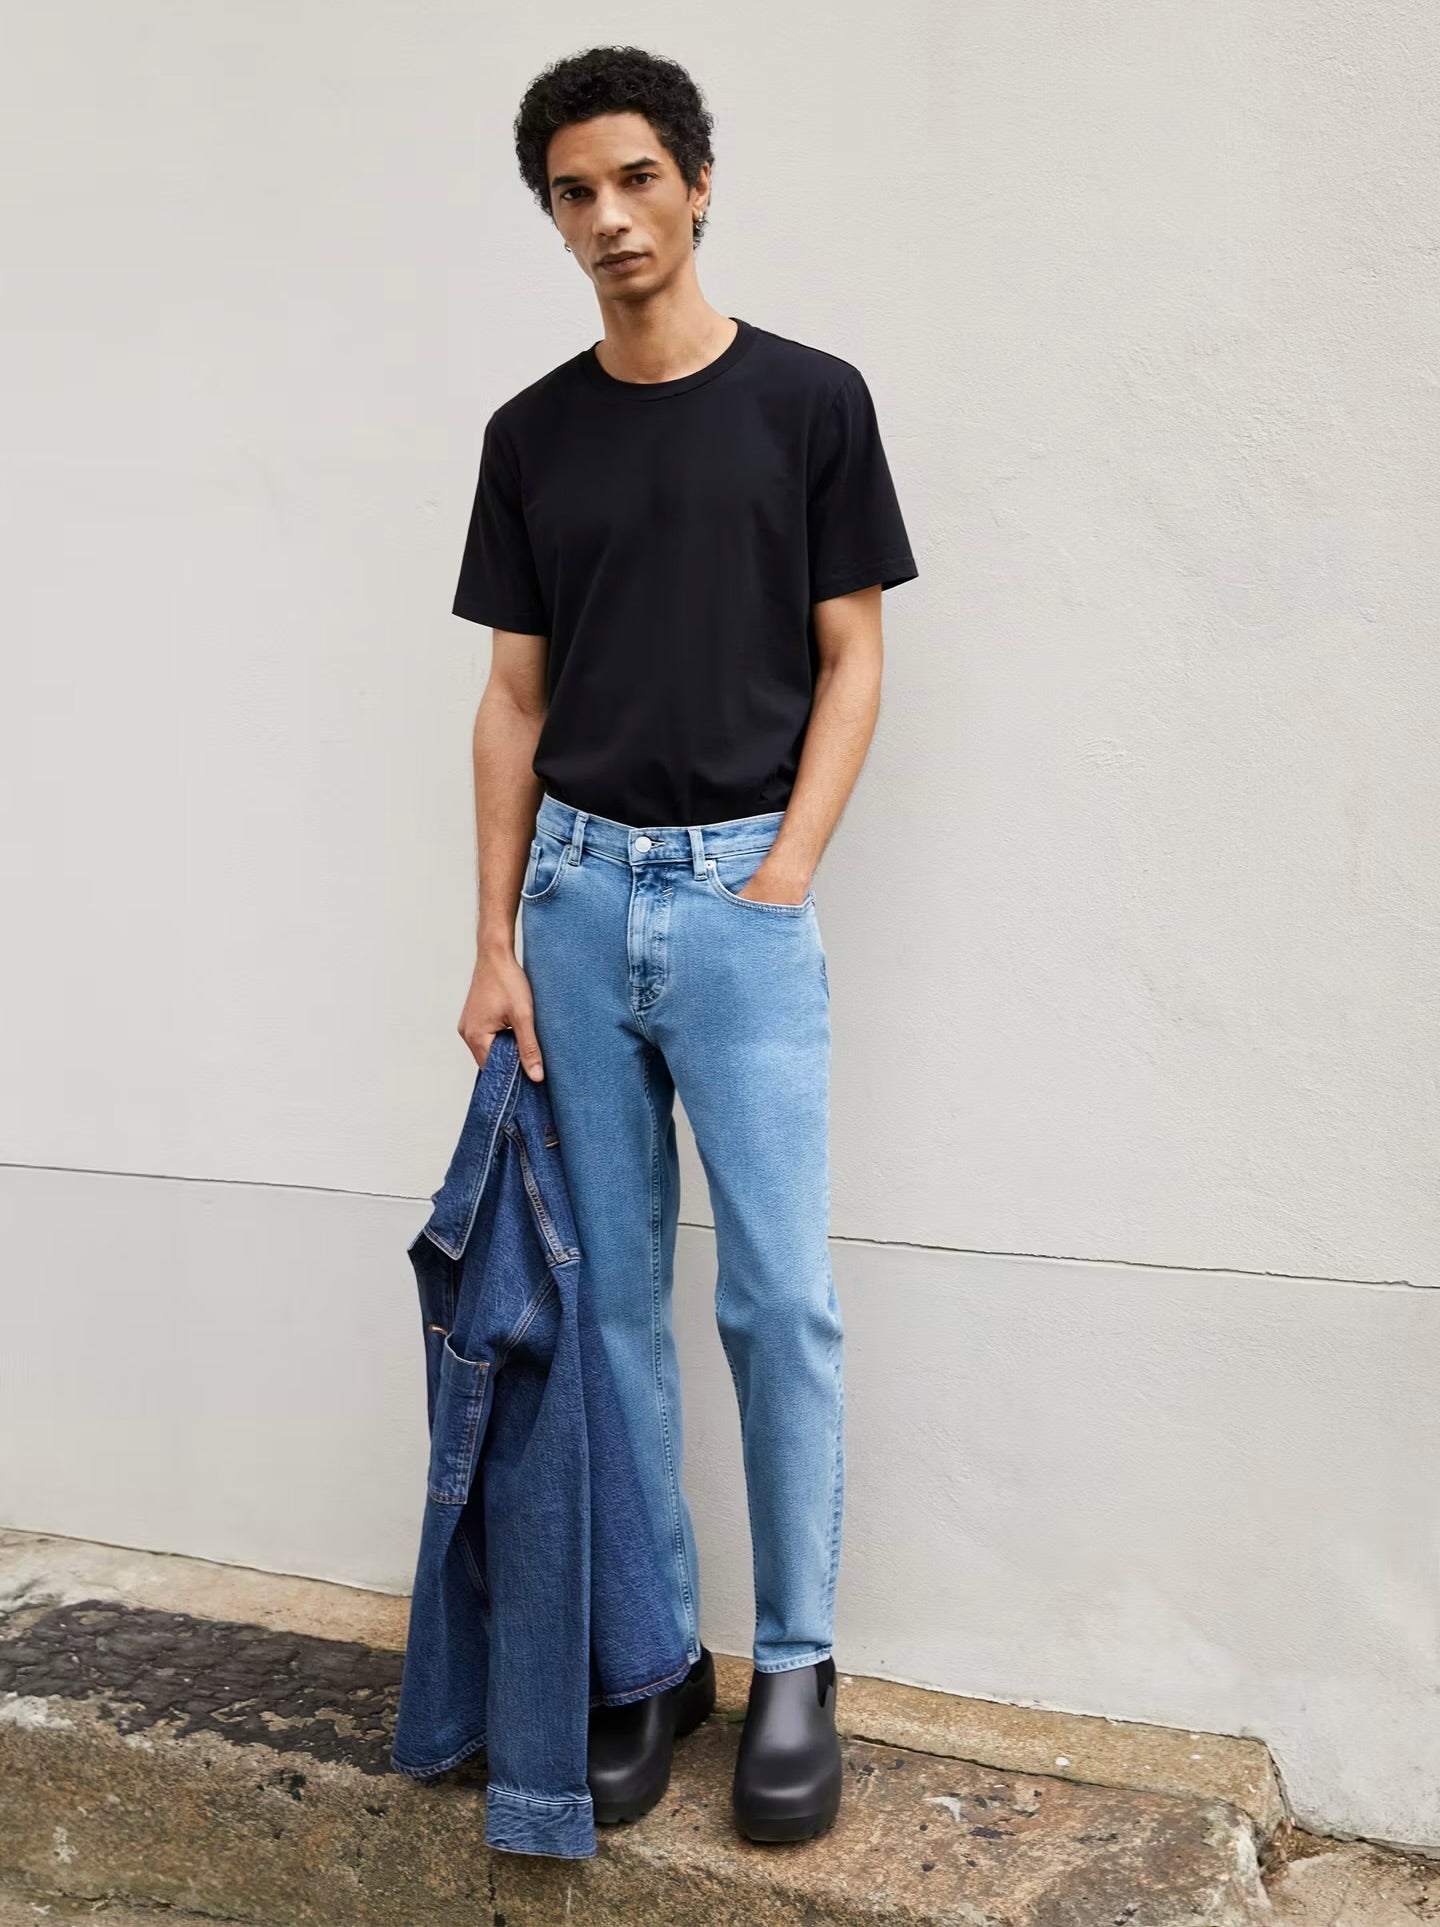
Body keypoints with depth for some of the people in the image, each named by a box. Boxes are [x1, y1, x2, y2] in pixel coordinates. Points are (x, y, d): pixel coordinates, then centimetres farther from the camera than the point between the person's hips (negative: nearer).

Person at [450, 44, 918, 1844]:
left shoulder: (809, 399, 0)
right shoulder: (529, 435, 8)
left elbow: (850, 663, 0)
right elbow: (514, 699, 9)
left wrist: (780, 881, -10)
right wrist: (495, 938, 2)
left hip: (741, 893, -3)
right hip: (575, 892, 3)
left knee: (778, 1298, -3)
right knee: (613, 1295, 7)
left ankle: (794, 1662, 14)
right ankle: (658, 1648, 21)